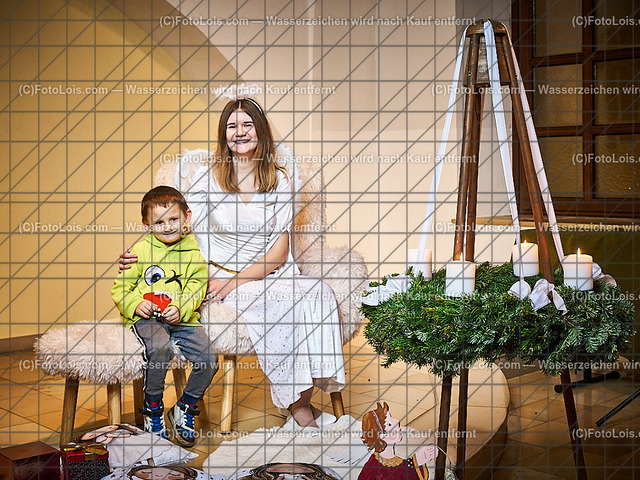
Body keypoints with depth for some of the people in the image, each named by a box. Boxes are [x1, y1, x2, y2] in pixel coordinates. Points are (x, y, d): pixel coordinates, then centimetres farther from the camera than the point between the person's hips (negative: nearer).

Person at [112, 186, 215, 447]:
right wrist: (135, 305, -13)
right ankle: (153, 408, -10)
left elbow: (197, 289, 5)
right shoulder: (139, 251, 3)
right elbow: (120, 288, 6)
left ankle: (184, 408, 11)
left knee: (209, 359, -16)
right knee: (161, 348, -34)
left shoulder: (192, 252, 8)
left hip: (183, 318, 3)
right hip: (145, 319, -3)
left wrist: (181, 309, -13)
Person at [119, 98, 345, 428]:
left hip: (270, 274, 2)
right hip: (219, 278, -2)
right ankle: (297, 401, -22)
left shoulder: (280, 178, 7)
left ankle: (306, 391, -24)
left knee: (319, 293, -30)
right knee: (280, 302, -33)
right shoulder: (205, 174, 4)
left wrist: (236, 280, -13)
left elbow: (280, 249, 1)